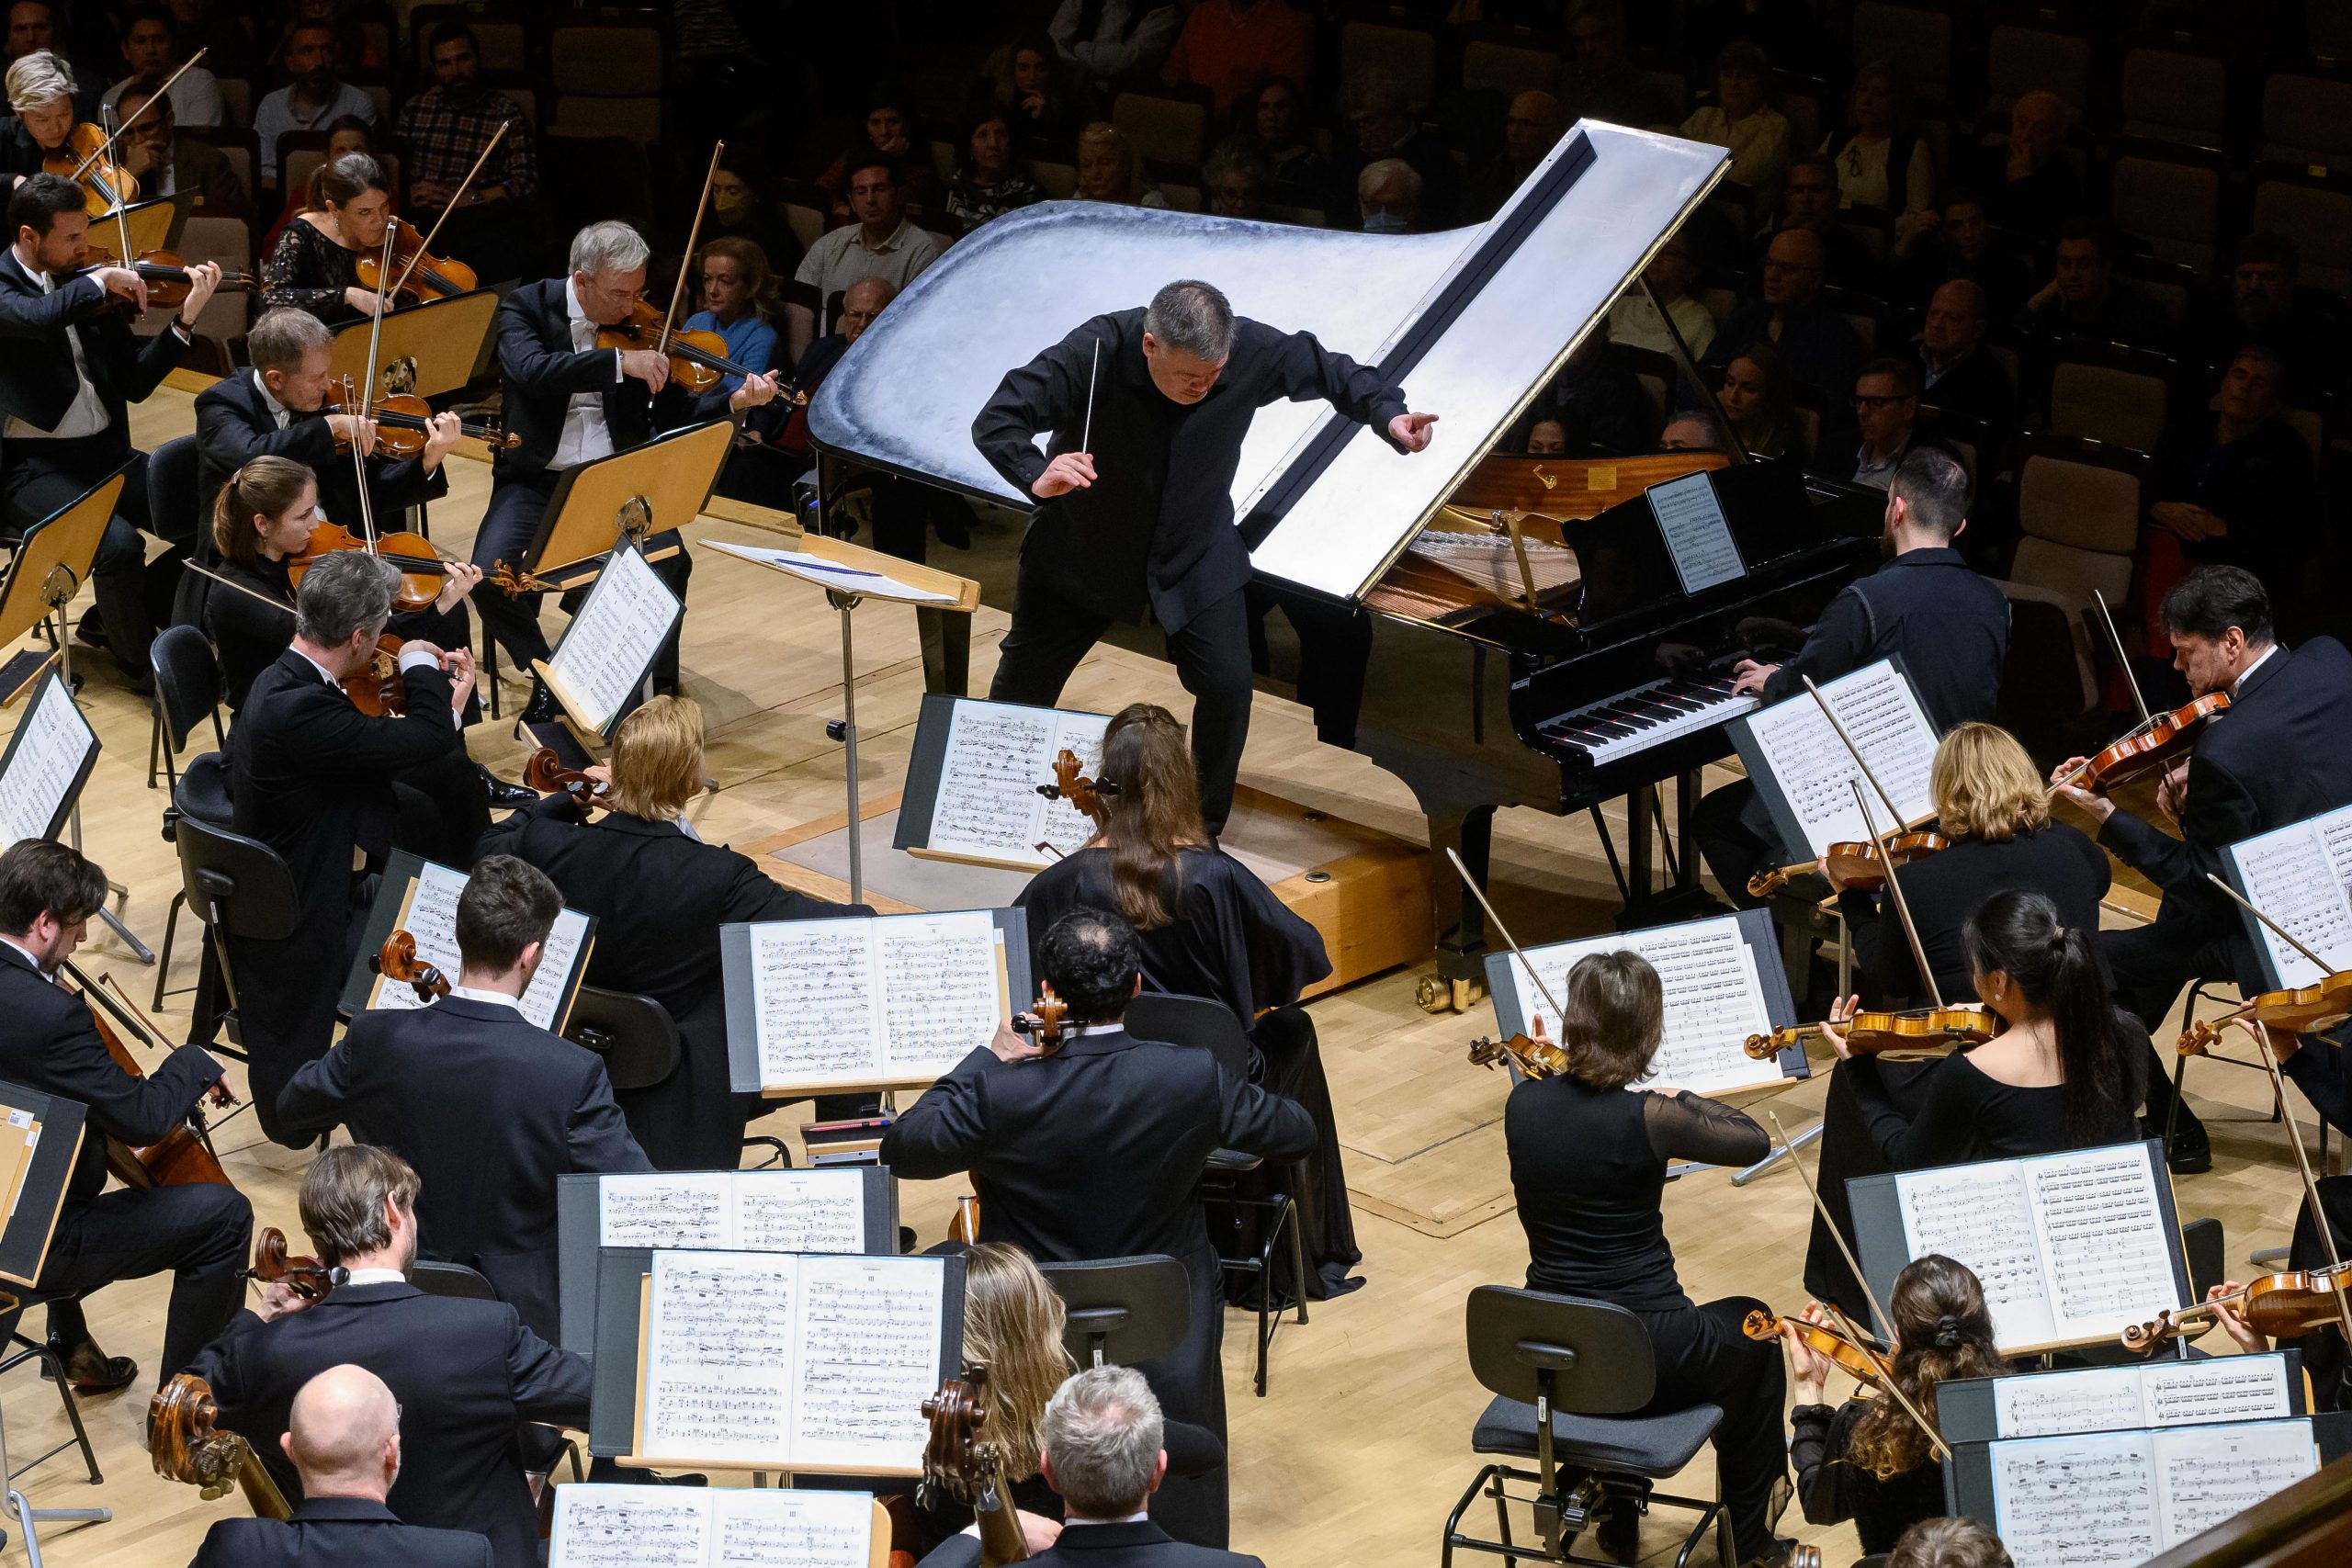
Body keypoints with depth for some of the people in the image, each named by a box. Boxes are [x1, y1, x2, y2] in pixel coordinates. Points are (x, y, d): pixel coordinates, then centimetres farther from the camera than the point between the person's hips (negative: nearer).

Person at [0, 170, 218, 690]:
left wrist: (184, 320, -5)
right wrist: (96, 283, -21)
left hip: (104, 452, 6)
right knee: (119, 544, -30)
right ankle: (139, 663, -1)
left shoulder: (87, 287, 8)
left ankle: (110, 621, 13)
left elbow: (134, 384, 6)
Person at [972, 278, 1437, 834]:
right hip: (1081, 552, -1)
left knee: (1227, 683, -8)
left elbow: (1324, 368, -5)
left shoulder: (1251, 350, -25)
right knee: (1023, 682, 12)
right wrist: (1037, 477, -53)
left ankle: (1203, 826, 16)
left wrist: (1387, 414, -22)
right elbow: (996, 421, -32)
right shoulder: (1094, 354, -33)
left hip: (1194, 555, 1)